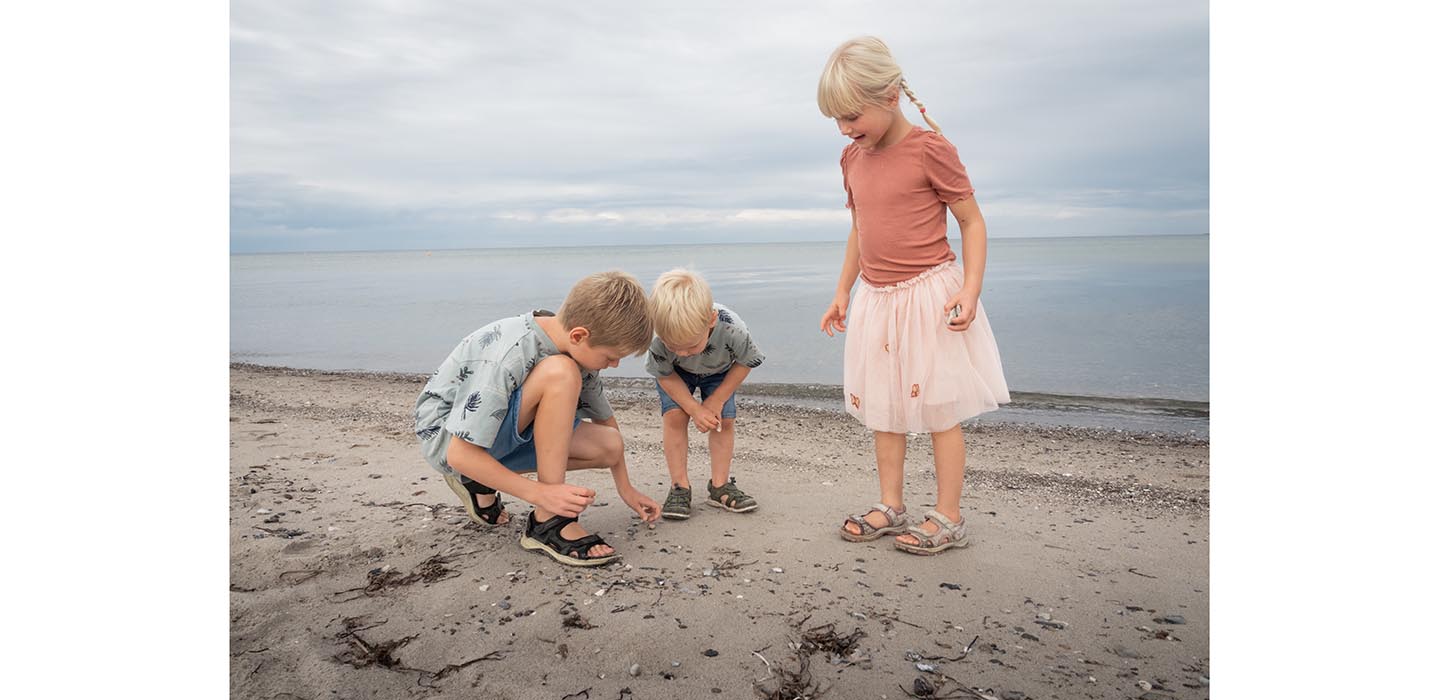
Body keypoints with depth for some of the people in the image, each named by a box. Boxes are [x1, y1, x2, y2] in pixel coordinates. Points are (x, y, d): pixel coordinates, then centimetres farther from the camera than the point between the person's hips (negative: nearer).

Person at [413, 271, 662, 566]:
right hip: (447, 439, -8)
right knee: (559, 374, -32)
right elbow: (460, 454, -30)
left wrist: (626, 488, 10)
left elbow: (606, 421, 6)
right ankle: (548, 522, -22)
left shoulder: (580, 350, -9)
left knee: (609, 446, -8)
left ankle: (482, 481, 7)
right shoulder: (505, 359, -33)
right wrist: (540, 493, -31)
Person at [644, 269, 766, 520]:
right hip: (676, 374, 0)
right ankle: (679, 487, -7)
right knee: (675, 417, -17)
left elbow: (744, 363, -20)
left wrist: (717, 399, -18)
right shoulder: (660, 339, -40)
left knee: (725, 421, -9)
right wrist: (694, 409, -25)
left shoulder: (732, 329, -42)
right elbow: (664, 375, -20)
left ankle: (720, 486, 5)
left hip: (718, 372, 1)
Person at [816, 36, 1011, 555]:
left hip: (928, 295, -7)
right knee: (882, 409, 11)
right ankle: (891, 508, 23)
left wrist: (970, 289, -17)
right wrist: (842, 292, 16)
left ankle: (948, 518, 13)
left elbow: (972, 221, -7)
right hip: (875, 299, 7)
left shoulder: (930, 148, -11)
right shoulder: (853, 157, 9)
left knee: (940, 410, 2)